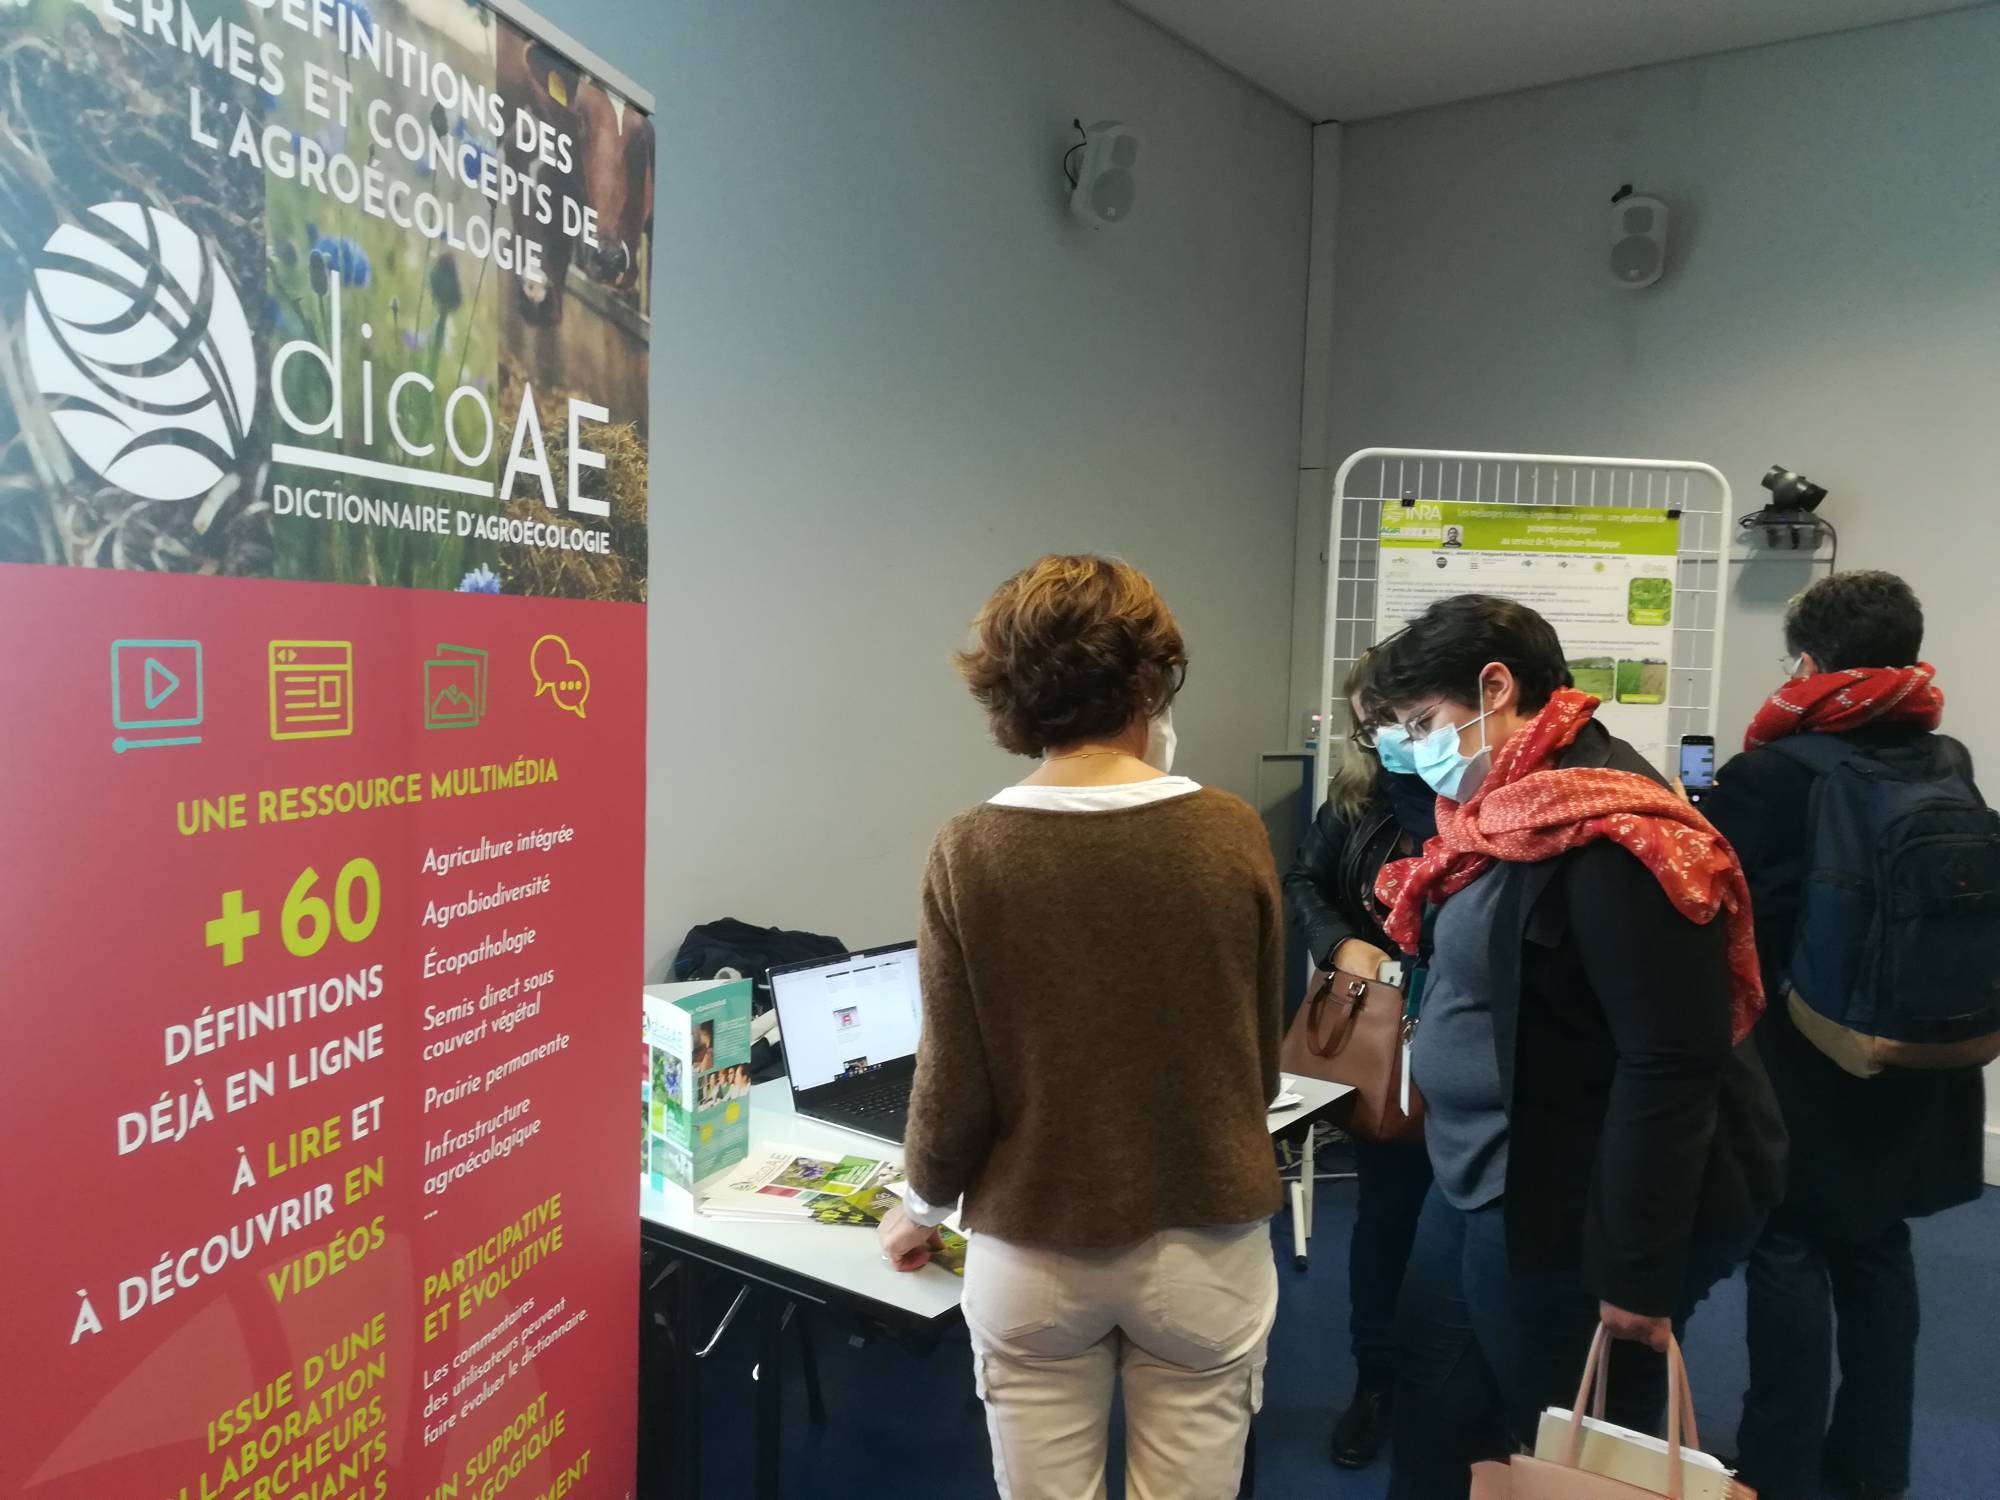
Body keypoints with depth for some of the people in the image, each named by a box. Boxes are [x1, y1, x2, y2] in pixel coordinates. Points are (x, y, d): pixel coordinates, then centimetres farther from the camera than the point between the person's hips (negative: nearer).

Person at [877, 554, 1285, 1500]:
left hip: (1035, 1249, 0)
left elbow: (956, 1084, -10)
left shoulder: (971, 853, -14)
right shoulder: (1232, 836, -11)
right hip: (1205, 1243, 1)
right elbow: (1262, 1059, 0)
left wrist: (923, 1207, 10)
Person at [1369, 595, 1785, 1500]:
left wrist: (1638, 1269, -21)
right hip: (1480, 1184, 9)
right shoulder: (1509, 809, 6)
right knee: (1435, 1425, 20)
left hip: (1571, 1211, -9)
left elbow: (1672, 1063, -25)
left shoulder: (1608, 835, -24)